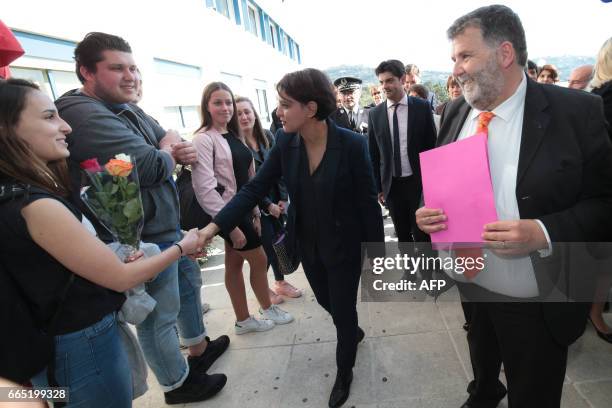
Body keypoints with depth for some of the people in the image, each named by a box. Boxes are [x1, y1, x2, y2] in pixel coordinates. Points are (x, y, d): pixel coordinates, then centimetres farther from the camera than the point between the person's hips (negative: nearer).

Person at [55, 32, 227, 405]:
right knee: (159, 316, 8)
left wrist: (182, 149, -13)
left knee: (188, 283, 26)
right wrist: (168, 154, -6)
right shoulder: (83, 113, -22)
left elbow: (172, 140, 11)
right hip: (143, 238, -10)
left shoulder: (130, 110, 9)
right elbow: (151, 167, -29)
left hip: (165, 226, 10)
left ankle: (199, 348, 49)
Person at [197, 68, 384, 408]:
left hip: (343, 246, -4)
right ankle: (353, 331, 60)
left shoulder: (352, 144, -21)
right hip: (308, 245, 5)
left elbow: (368, 203, -14)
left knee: (344, 311, 11)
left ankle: (344, 372, 40)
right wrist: (215, 226, -19)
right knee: (327, 302, 25)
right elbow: (254, 189, -10)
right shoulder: (284, 142, -9)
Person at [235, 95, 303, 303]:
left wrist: (283, 198, -3)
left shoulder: (267, 136, 3)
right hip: (255, 204, -5)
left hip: (277, 199, 5)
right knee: (266, 245, 2)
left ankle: (280, 282, 31)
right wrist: (268, 205, -12)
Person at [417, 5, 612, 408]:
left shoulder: (577, 112, -16)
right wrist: (427, 212, -13)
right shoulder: (456, 111, -2)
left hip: (536, 306, -5)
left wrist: (544, 234, -29)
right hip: (470, 287, 5)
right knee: (482, 363, 33)